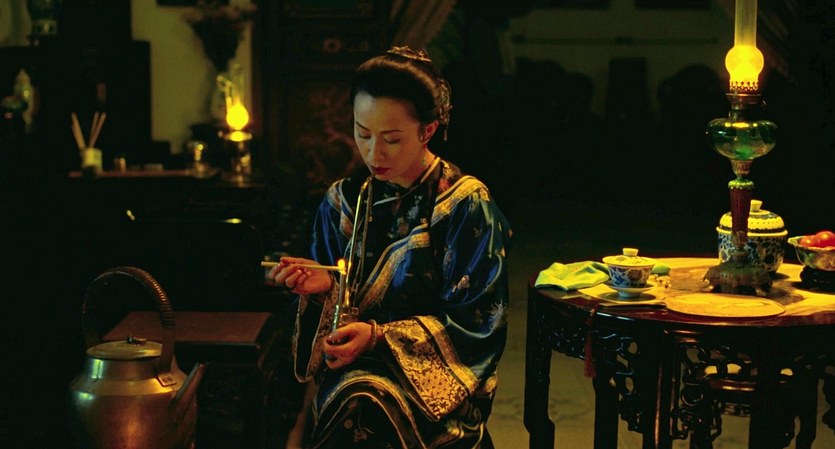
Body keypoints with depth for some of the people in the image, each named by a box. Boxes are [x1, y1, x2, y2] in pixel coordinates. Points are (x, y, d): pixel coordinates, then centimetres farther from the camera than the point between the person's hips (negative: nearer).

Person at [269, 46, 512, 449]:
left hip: (435, 374, -3)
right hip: (352, 366, 4)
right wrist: (323, 285, -9)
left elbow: (477, 322, -7)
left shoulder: (467, 204, -5)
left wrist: (379, 336, -17)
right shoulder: (343, 201, 9)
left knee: (363, 405, -36)